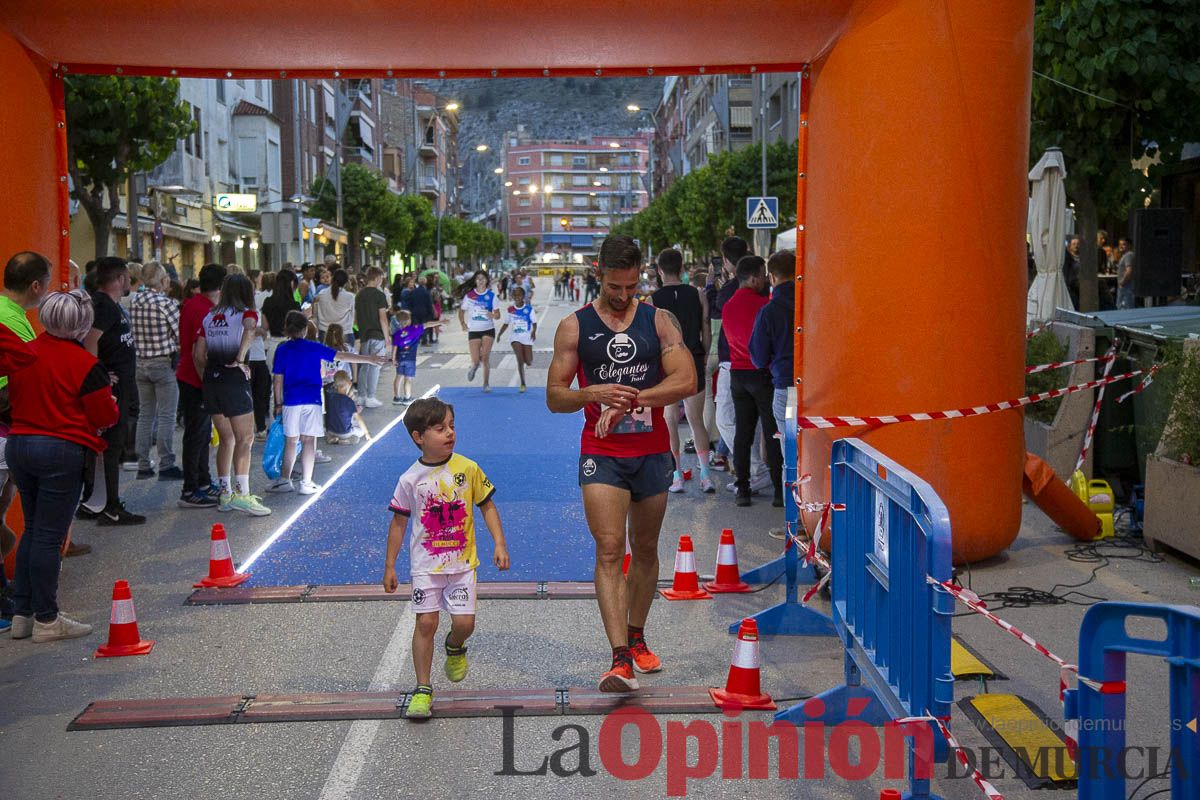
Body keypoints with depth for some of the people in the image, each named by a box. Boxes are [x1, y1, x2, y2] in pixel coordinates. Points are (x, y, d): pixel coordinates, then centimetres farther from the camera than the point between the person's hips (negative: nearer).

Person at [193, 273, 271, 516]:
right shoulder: (246, 313, -1)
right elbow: (250, 328, -26)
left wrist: (207, 380, 16)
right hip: (234, 379, -6)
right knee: (245, 439, -4)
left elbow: (198, 354, 10)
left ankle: (224, 494, 18)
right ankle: (241, 493, -12)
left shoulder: (209, 317, 14)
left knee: (226, 439, 15)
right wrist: (240, 357, -25)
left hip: (211, 380, 6)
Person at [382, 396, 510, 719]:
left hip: (462, 562, 1)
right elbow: (399, 522, 4)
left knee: (464, 622, -6)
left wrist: (499, 543, -4)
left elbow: (488, 506, 5)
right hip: (425, 565, -1)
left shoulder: (468, 469, -4)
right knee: (426, 622, -5)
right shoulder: (410, 479, -5)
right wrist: (389, 566, 5)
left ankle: (454, 647, 31)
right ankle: (423, 689, 8)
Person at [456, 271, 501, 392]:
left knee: (485, 357, -12)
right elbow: (462, 310, 11)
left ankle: (486, 383, 0)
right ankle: (474, 367, 34)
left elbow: (498, 315, -1)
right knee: (476, 360, -3)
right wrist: (463, 324, -3)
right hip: (474, 330, 1)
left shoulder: (491, 295, 0)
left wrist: (493, 315, -23)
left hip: (488, 330, -1)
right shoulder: (469, 295, 2)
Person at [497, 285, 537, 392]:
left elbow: (534, 323, -4)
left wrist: (534, 332, -23)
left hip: (527, 337, -1)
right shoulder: (510, 310, 2)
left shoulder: (529, 309, -6)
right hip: (516, 337, 1)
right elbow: (506, 324, 14)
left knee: (528, 363, 1)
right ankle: (523, 383, -2)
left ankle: (528, 359, 40)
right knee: (520, 360, -12)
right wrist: (500, 334, 5)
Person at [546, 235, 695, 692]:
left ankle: (636, 637, 34)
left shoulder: (660, 321, 3)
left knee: (645, 549, 14)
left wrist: (631, 398, -20)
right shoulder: (574, 327, 1)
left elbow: (686, 381, -9)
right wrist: (595, 393, -20)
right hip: (602, 453, -2)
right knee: (609, 550, -15)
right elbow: (554, 397, 0)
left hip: (653, 452, 2)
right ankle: (620, 658, -19)